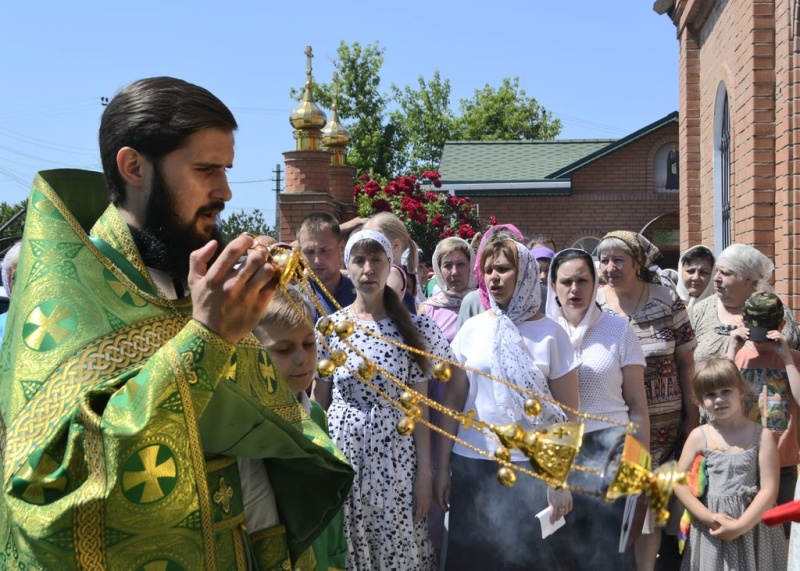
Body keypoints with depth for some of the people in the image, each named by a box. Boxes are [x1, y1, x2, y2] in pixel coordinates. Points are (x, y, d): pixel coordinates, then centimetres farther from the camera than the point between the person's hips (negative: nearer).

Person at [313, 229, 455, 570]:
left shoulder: (412, 328, -2)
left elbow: (419, 405, -1)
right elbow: (319, 400, 5)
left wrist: (425, 472, -3)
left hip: (395, 455, 0)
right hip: (342, 452, 1)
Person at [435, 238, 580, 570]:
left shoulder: (550, 333, -2)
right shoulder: (472, 329, 3)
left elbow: (568, 413, -1)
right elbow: (452, 403, 6)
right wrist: (442, 469, 4)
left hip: (531, 467, -2)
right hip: (472, 464, 2)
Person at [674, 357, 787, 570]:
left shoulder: (761, 436, -4)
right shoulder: (699, 436, -1)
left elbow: (769, 490, -8)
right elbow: (679, 482, -2)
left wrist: (739, 526, -15)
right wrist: (710, 518, -11)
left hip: (753, 526, -1)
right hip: (711, 529, 1)